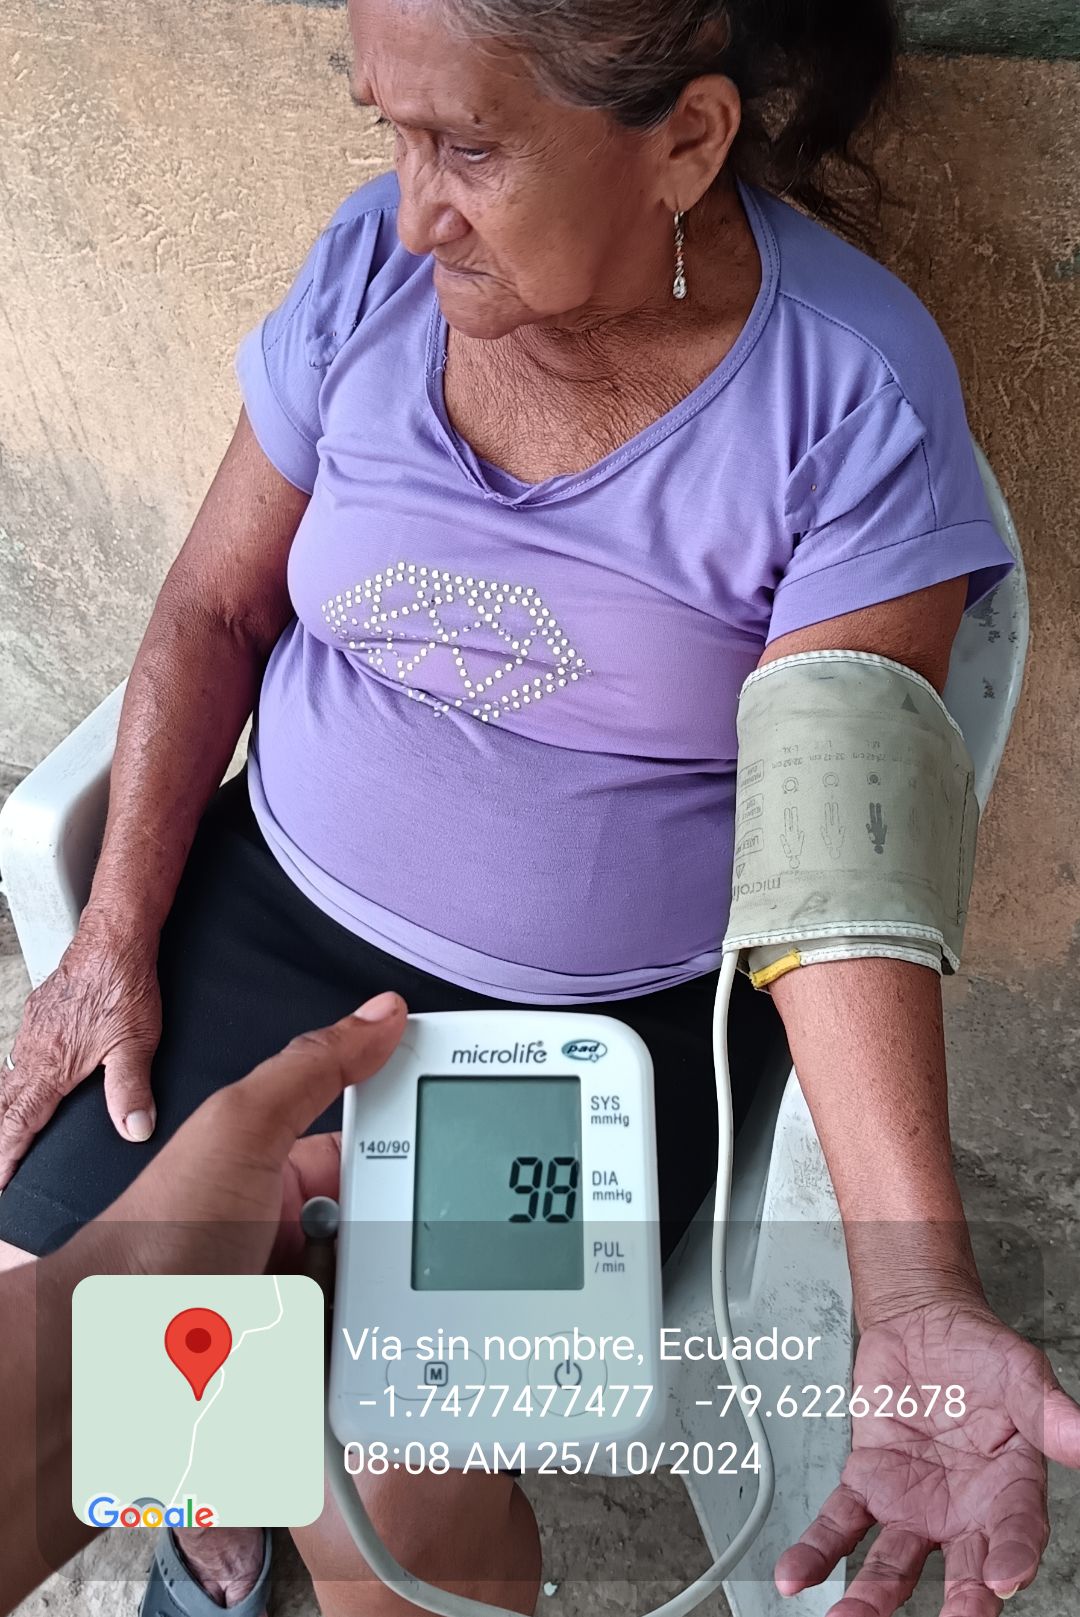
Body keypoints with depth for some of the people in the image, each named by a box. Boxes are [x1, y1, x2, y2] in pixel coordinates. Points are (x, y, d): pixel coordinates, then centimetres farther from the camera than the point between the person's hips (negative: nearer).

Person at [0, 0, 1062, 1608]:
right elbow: (218, 606, 1)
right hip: (286, 901, 4)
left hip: (614, 1012, -3)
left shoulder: (857, 402, -18)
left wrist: (918, 1296, -32)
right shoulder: (376, 262, -8)